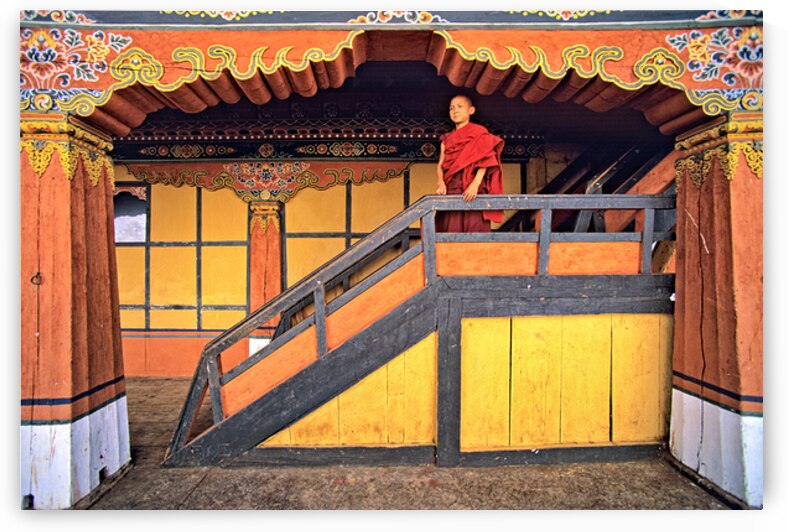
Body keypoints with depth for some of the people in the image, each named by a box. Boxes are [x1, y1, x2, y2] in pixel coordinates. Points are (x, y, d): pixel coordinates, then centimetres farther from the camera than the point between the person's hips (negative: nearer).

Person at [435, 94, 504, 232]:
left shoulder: (479, 132, 8)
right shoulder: (446, 138, 22)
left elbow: (485, 161, -4)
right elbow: (440, 163, 10)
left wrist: (475, 184, -20)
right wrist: (440, 182, -10)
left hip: (472, 189, -4)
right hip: (451, 188, 4)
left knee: (474, 226, -10)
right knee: (451, 228, -2)